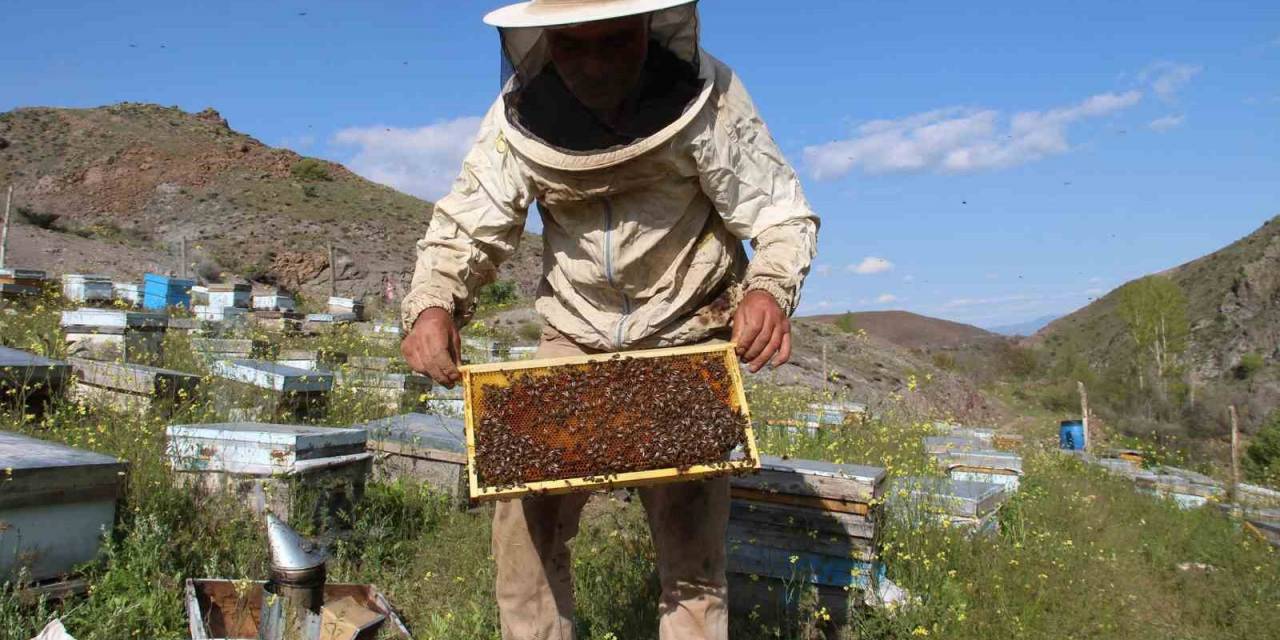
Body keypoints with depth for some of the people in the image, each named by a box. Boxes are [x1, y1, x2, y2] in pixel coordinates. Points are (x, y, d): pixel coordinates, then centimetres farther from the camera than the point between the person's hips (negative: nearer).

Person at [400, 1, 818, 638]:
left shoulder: (707, 96, -19)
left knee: (691, 546, -2)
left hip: (687, 343, -2)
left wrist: (769, 289, -36)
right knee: (525, 516, -3)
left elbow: (784, 218, -15)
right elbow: (465, 225, -10)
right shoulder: (522, 110, -13)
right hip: (573, 342, 2)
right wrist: (432, 303, -30)